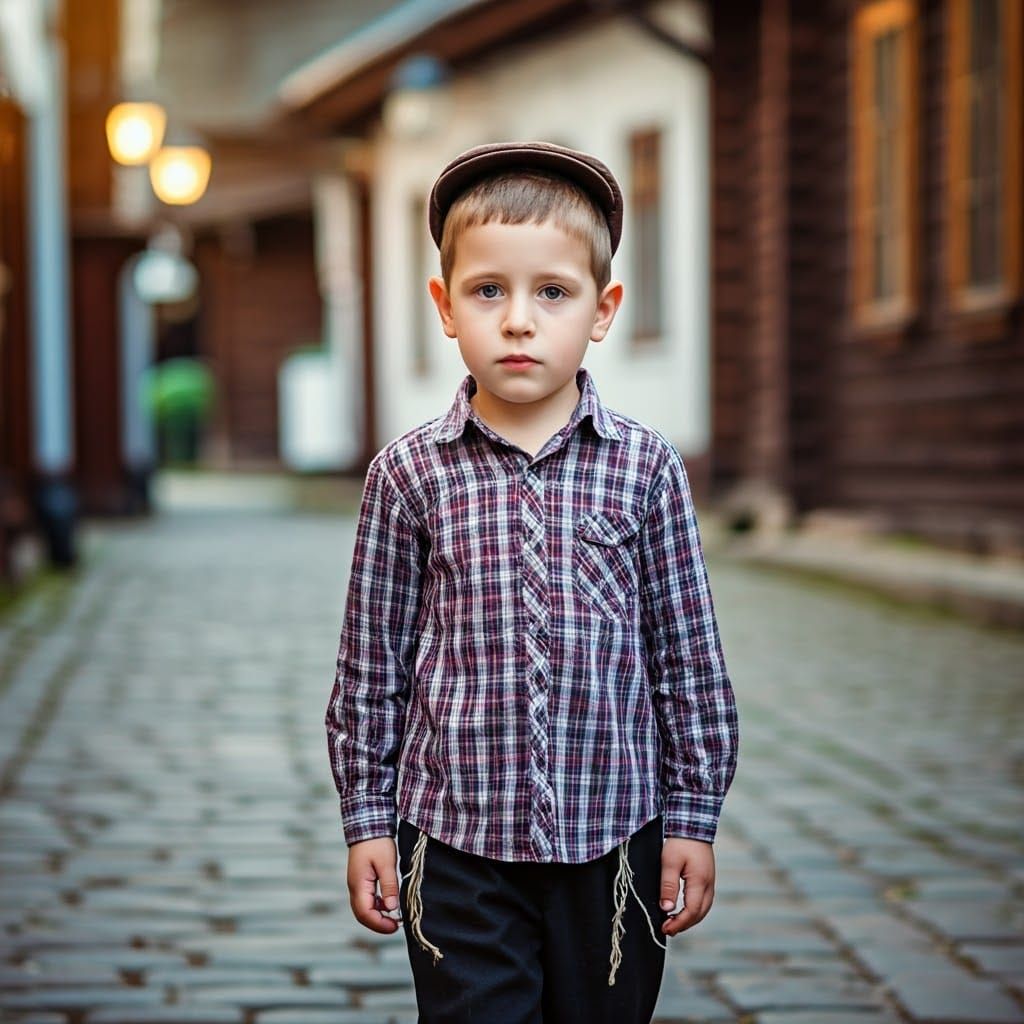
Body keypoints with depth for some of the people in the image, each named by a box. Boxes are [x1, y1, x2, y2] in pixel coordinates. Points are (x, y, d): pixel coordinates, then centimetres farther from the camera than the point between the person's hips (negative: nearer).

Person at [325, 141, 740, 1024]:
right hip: (457, 838, -1)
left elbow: (689, 655, 3)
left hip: (613, 834, 1)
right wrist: (367, 817, 5)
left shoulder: (645, 468, -1)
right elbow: (372, 659, 4)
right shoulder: (408, 474, -2)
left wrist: (693, 816, 3)